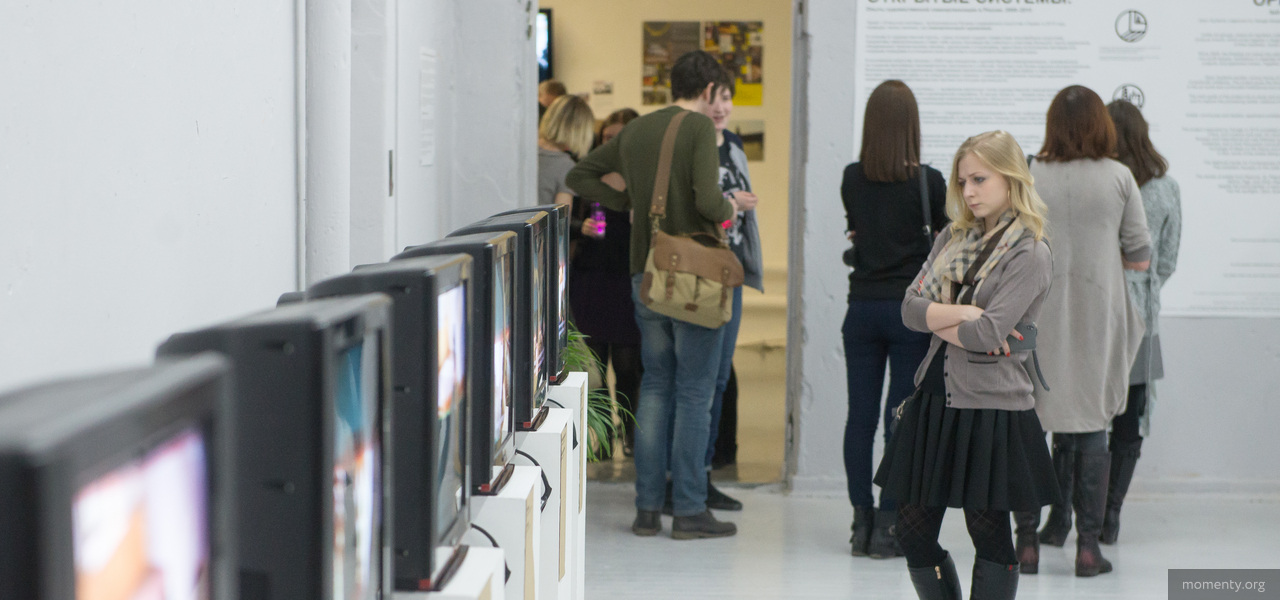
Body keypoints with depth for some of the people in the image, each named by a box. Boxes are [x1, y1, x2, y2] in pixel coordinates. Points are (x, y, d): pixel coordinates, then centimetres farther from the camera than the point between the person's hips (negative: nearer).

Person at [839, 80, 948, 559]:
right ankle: (887, 526, 0)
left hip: (862, 307, 3)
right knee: (902, 419, 0)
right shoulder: (928, 182, -9)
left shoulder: (852, 179, 0)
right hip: (911, 308, -3)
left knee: (860, 417, 7)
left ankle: (861, 521, 11)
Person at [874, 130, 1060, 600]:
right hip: (935, 401, 7)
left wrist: (935, 319, -5)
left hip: (990, 410, -7)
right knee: (913, 534, 8)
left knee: (990, 536, 3)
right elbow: (911, 306, 1)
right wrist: (964, 313, -14)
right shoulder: (954, 239, 11)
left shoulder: (1030, 254, -9)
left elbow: (987, 335, -19)